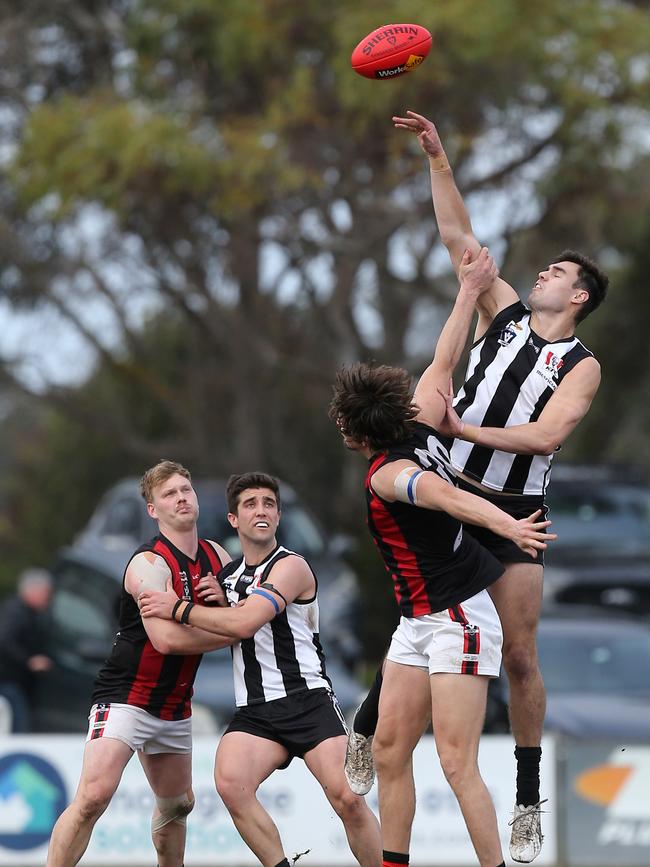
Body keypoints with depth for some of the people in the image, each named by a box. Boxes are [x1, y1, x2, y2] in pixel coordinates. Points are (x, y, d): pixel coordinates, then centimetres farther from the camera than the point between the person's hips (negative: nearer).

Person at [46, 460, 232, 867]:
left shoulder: (217, 556, 7)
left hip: (175, 707, 8)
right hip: (125, 699, -8)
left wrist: (222, 600, -8)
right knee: (93, 798, -23)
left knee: (177, 804, 20)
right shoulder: (149, 564, -18)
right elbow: (166, 638, -29)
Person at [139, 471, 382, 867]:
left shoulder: (290, 566, -6)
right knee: (230, 782, -25)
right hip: (254, 711, 5)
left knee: (347, 797, -21)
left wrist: (177, 608, -9)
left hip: (308, 699, -5)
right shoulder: (229, 574, 16)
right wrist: (209, 600, 14)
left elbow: (244, 623, -18)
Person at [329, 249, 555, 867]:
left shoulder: (387, 474, -20)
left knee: (456, 763, -13)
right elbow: (443, 362, 11)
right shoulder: (422, 431, 3)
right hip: (418, 623, 9)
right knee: (389, 749, 8)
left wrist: (508, 527, -52)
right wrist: (470, 290, 19)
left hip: (457, 621, -9)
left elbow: (449, 496, -36)